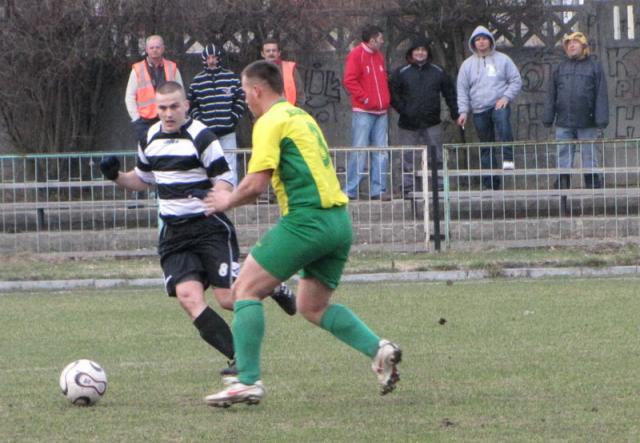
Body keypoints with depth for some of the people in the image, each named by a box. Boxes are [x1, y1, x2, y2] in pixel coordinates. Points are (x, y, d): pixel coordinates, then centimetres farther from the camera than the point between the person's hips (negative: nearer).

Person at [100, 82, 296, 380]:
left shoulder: (201, 137, -11)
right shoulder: (150, 139, 9)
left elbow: (225, 183, -10)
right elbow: (143, 180, 24)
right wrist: (117, 177, 4)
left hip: (210, 228, -5)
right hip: (174, 232, 5)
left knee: (229, 299, -9)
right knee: (188, 297, -16)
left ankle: (272, 288, 24)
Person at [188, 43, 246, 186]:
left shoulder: (231, 78, 4)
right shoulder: (197, 81, 6)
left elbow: (241, 100, 6)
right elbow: (191, 103, 10)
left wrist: (234, 118, -3)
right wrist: (200, 120, -1)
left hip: (227, 131, -1)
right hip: (207, 131, 1)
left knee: (230, 166, -2)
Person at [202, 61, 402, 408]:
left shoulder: (270, 122, -6)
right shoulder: (302, 117, 22)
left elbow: (256, 184, -13)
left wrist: (227, 201, 5)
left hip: (307, 220, -9)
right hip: (339, 221, 9)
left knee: (246, 289, -2)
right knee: (312, 307, 19)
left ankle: (248, 381, -9)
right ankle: (378, 350, 0)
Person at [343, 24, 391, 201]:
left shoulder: (379, 57, 17)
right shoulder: (356, 55, -6)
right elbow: (349, 81, -14)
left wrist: (386, 99, 11)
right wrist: (365, 98, -14)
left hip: (381, 112, 7)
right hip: (363, 112, -7)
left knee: (381, 153, 4)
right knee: (359, 151, -8)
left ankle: (378, 190, 7)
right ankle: (351, 191, -6)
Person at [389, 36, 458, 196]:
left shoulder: (438, 72, 9)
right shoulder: (401, 73, 3)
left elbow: (449, 93, 13)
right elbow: (393, 93, 2)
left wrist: (455, 114, 6)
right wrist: (402, 109, -9)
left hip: (432, 123, 1)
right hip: (408, 123, -1)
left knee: (437, 157, 0)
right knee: (409, 158, -1)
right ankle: (409, 187, 3)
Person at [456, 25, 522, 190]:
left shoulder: (502, 60, 6)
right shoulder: (468, 64, 10)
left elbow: (516, 81, 5)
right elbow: (462, 90, 9)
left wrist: (506, 97, -10)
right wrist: (463, 111, -1)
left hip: (499, 105, -3)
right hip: (479, 110, 3)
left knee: (502, 119, -37)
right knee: (486, 148, 5)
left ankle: (508, 158, -38)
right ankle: (490, 182, 10)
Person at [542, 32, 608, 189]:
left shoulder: (594, 67, 4)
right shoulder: (560, 68, 12)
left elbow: (601, 96, -1)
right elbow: (551, 95, 12)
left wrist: (601, 121, -8)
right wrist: (547, 119, 5)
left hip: (586, 123, -2)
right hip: (563, 123, 3)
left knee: (589, 155, 3)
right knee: (563, 154, 3)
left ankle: (593, 183, 9)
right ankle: (562, 184, 7)